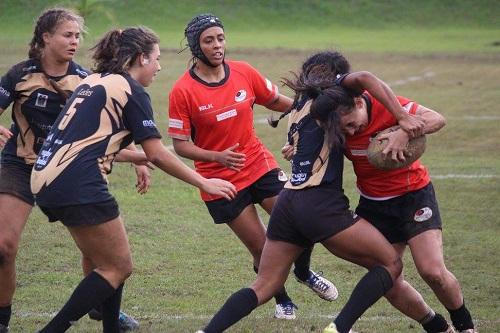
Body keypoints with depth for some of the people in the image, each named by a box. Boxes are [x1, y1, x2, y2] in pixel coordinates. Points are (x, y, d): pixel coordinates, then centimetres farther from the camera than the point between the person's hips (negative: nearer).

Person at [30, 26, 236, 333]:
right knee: (117, 268, 1)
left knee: (110, 263, 18)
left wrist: (138, 158, 36)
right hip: (79, 188, -9)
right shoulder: (131, 90, -4)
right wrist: (204, 183, 2)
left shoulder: (93, 82, 20)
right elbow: (158, 155, -6)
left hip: (47, 178, 9)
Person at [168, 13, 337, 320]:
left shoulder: (244, 73, -4)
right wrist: (217, 156, -27)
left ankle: (304, 273, 26)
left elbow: (277, 101, 11)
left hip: (260, 165, 3)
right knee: (262, 248, 0)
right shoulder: (182, 92, -14)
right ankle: (283, 300, 29)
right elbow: (181, 144, -12)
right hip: (220, 180, -3)